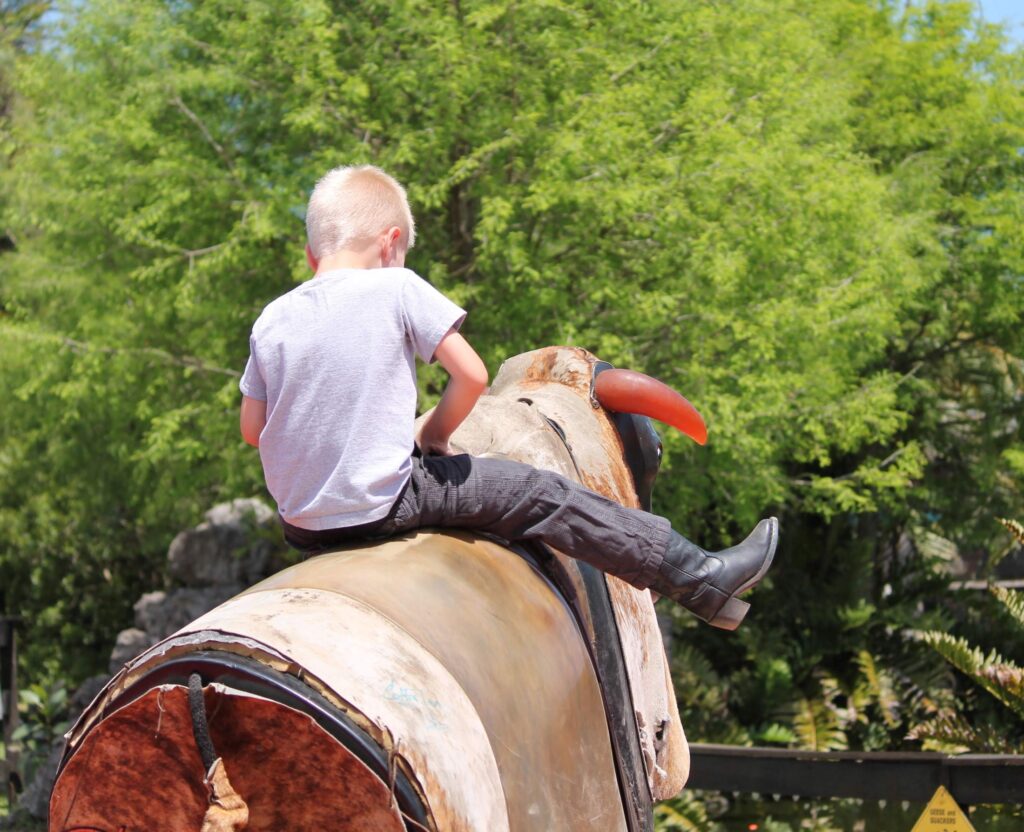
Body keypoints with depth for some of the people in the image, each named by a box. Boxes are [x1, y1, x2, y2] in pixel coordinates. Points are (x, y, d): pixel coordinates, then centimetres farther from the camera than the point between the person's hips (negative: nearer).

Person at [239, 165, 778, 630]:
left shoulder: (270, 320, 6)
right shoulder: (396, 289, -6)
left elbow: (251, 429, 10)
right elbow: (472, 375, -7)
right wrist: (433, 433, 10)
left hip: (299, 525, 5)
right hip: (381, 503, -5)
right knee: (538, 495, 3)